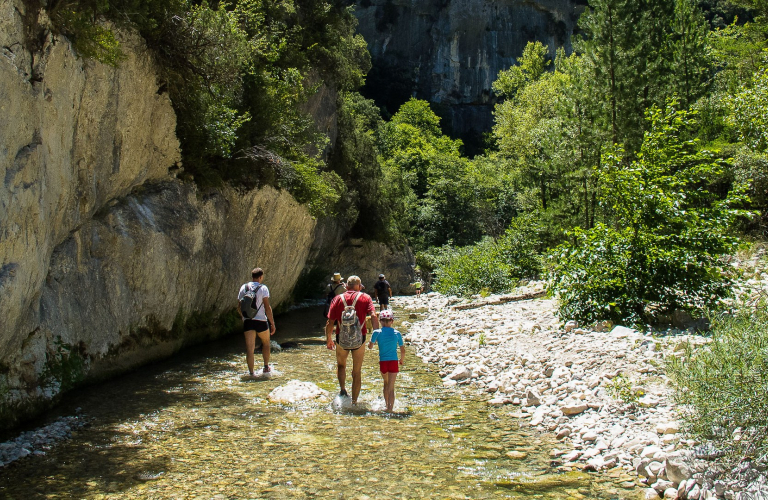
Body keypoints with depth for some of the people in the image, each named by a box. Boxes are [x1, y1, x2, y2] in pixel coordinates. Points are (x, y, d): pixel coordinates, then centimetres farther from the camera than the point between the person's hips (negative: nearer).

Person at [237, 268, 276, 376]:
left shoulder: (243, 288, 7)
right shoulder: (263, 288, -6)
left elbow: (239, 307, 11)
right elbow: (267, 307, -11)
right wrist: (272, 323, -5)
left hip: (247, 321, 3)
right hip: (261, 321, -3)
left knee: (250, 348, 1)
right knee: (266, 343, 21)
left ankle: (251, 373, -4)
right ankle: (266, 367, 26)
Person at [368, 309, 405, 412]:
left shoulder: (377, 333, -4)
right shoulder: (397, 333, 0)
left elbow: (370, 346, 6)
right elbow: (403, 350, 6)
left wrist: (370, 342, 28)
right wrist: (401, 360, 23)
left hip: (383, 362, 1)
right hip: (393, 362, -1)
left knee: (386, 383, 24)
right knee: (391, 387, 0)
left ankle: (387, 405, 32)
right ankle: (390, 408, -10)